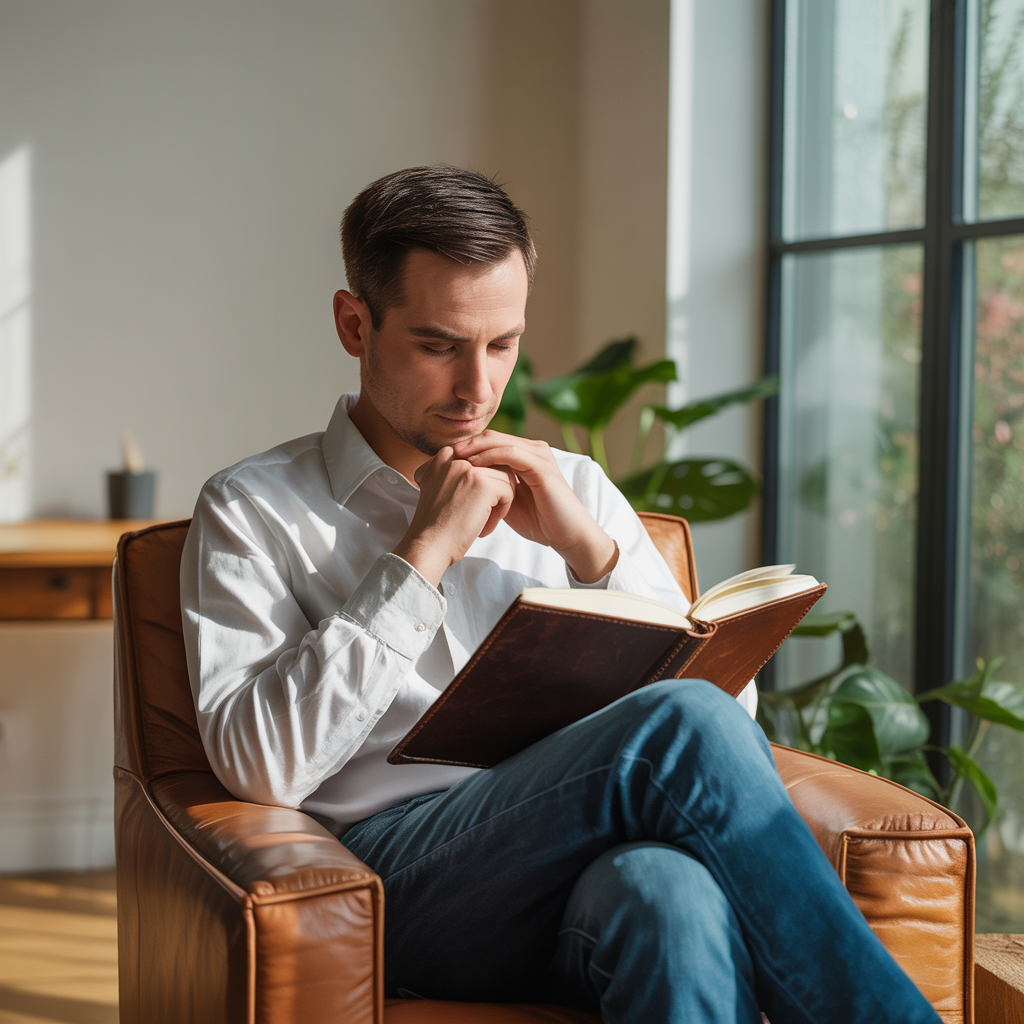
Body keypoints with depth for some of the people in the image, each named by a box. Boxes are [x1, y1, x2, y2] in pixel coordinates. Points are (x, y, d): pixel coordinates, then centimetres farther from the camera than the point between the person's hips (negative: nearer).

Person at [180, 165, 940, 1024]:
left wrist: (591, 551, 1)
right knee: (682, 728, -31)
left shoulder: (573, 491, 22)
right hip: (403, 861, -3)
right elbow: (261, 765, -5)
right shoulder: (253, 510, 11)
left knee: (673, 896, -37)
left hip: (598, 859, 3)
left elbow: (730, 695, 15)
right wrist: (422, 555, -6)